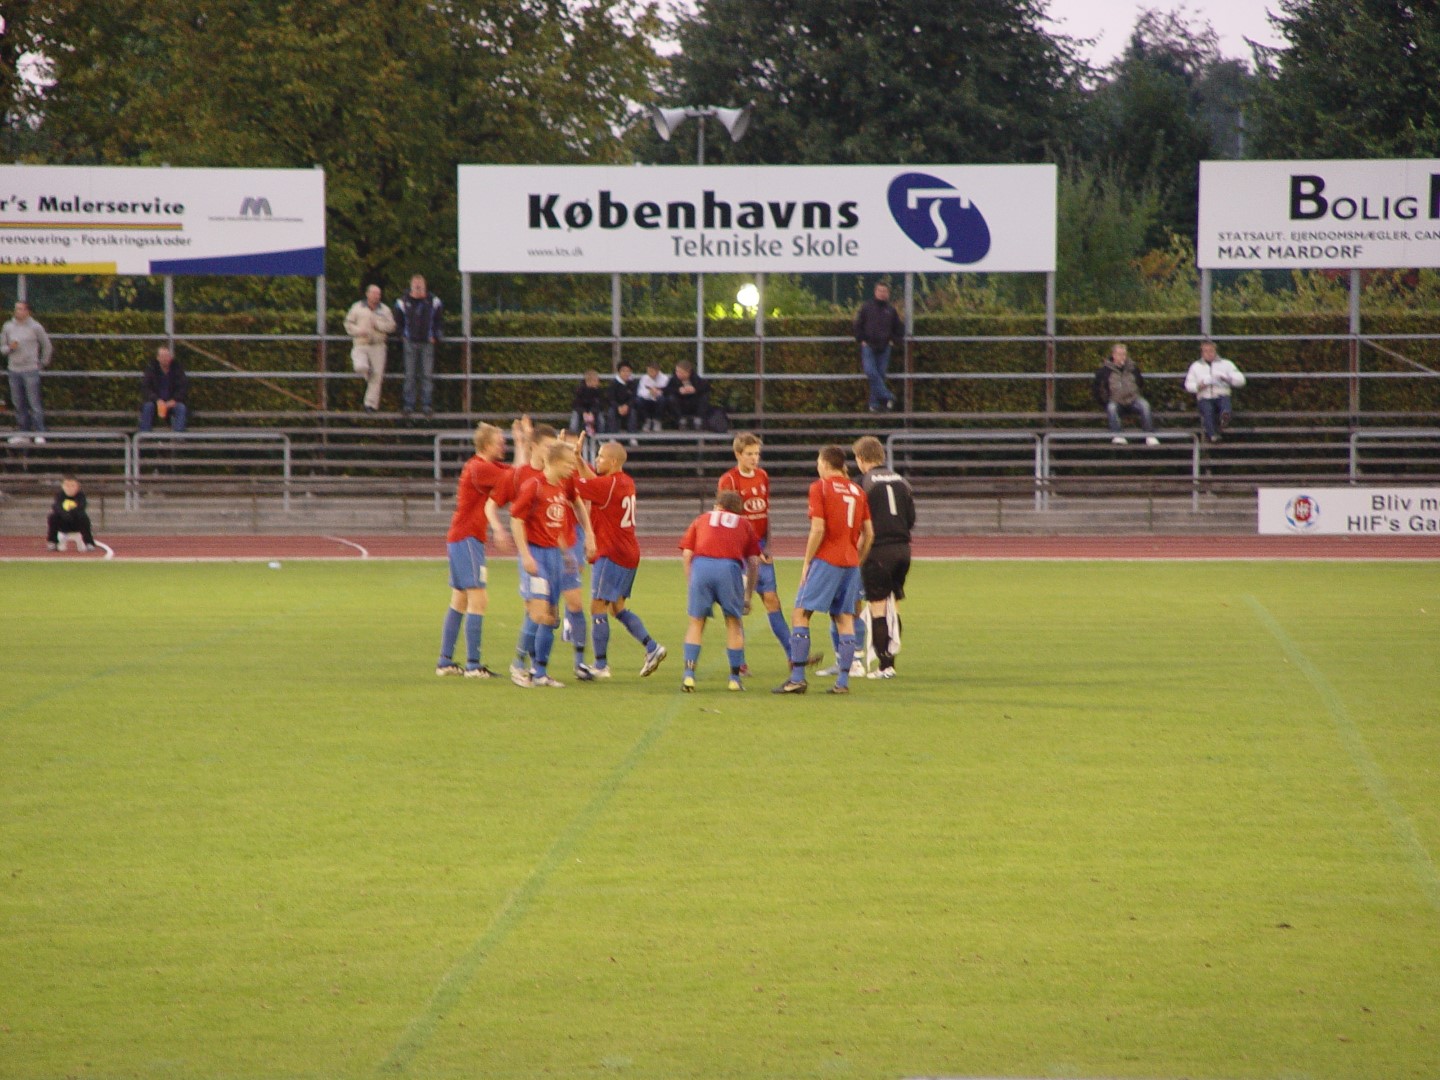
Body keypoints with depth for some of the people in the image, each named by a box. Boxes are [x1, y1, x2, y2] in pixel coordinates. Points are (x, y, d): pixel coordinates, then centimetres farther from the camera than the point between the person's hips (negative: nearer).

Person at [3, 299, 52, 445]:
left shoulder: (35, 327, -3)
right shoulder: (8, 327, 7)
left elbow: (47, 346, 7)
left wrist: (43, 363, 7)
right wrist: (10, 348, -9)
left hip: (31, 369, -4)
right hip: (14, 370, 4)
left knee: (34, 403, -6)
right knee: (18, 404, 6)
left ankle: (39, 434, -3)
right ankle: (24, 433, 13)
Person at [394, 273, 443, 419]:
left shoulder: (433, 301, 3)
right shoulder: (403, 302, 2)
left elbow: (437, 321, 13)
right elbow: (398, 322, 12)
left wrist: (434, 337, 4)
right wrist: (402, 336, 2)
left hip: (427, 343, 0)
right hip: (410, 342, 0)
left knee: (427, 375, -1)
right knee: (410, 375, -1)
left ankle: (427, 405, 3)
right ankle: (408, 405, 3)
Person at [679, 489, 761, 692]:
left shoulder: (702, 520, 28)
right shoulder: (744, 524, 27)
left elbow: (687, 554, 16)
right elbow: (753, 561, 19)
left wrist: (690, 588, 20)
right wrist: (748, 595, 25)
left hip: (701, 565, 0)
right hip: (730, 567, 0)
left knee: (696, 622, 13)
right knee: (734, 622, 15)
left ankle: (689, 675, 4)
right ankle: (734, 678, 15)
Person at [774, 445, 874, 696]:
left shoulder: (820, 487, -5)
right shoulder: (857, 491, 13)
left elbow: (818, 530, -12)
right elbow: (868, 534, 12)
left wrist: (807, 563, -5)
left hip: (826, 561, -6)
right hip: (851, 562, 6)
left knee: (800, 614, -1)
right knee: (845, 619, 6)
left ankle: (797, 679, -7)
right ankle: (843, 681, 0)